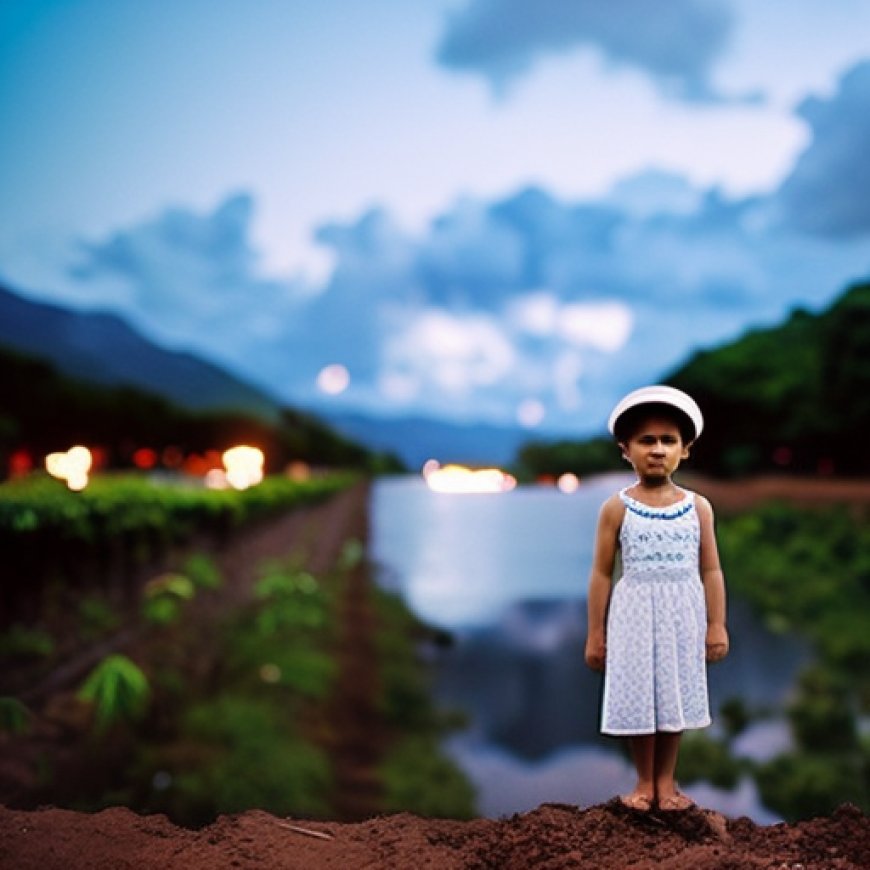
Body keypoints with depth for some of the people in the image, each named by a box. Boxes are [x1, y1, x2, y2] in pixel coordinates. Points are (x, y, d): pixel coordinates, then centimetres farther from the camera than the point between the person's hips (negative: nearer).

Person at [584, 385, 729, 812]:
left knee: (675, 693, 9)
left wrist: (716, 625, 0)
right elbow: (602, 573, -3)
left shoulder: (698, 507, 0)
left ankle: (666, 780, 24)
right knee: (637, 696, 4)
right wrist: (596, 632, -2)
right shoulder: (616, 508, -6)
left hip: (682, 615, 2)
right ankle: (644, 782, 21)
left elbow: (711, 570, 3)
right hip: (634, 615, -2)